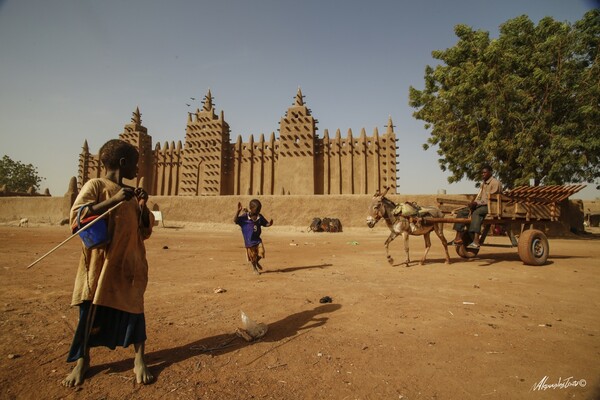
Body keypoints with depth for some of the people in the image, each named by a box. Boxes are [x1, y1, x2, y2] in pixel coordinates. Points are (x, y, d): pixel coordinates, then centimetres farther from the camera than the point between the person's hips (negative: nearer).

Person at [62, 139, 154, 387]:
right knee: (91, 311, 5)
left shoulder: (131, 193, 10)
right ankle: (82, 361, 26)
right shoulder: (95, 185, -5)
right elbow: (76, 217, -18)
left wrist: (143, 206, -5)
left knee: (133, 309, 5)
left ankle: (139, 360, 15)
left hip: (130, 263, 4)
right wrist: (113, 200, -25)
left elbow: (145, 231, 11)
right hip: (101, 263, -4)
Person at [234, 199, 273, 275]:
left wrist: (269, 224, -12)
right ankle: (255, 268, 35)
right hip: (249, 241, -3)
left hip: (257, 239, 3)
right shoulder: (245, 217, -13)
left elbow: (265, 224, 12)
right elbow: (235, 220, -22)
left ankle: (257, 262, 25)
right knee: (252, 256, 7)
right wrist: (238, 211, -35)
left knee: (261, 252, -9)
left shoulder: (260, 217, 1)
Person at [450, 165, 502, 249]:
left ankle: (476, 241, -48)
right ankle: (458, 238, -12)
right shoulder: (483, 183, 22)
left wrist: (477, 203, -20)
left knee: (476, 213, -38)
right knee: (462, 213, -7)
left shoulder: (495, 183, -6)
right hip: (481, 205, 9)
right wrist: (474, 203, -2)